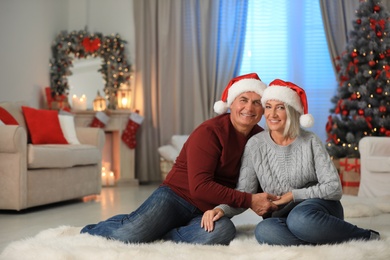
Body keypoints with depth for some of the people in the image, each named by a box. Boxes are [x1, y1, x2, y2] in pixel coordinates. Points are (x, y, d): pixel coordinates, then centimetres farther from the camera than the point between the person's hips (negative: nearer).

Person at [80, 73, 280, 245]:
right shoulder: (209, 132, -15)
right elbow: (199, 188, -23)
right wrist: (249, 200, -24)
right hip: (177, 197, -4)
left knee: (223, 231, -34)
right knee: (129, 235, -29)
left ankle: (153, 232, -14)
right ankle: (93, 230, 8)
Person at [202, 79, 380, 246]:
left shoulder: (310, 142, -3)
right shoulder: (255, 145, 1)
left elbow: (334, 188, -6)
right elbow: (243, 193, -2)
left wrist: (293, 195, -13)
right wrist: (221, 209, -21)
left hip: (320, 208, -2)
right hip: (283, 217, 2)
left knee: (300, 218, -39)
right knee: (264, 231, -35)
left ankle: (363, 237, -16)